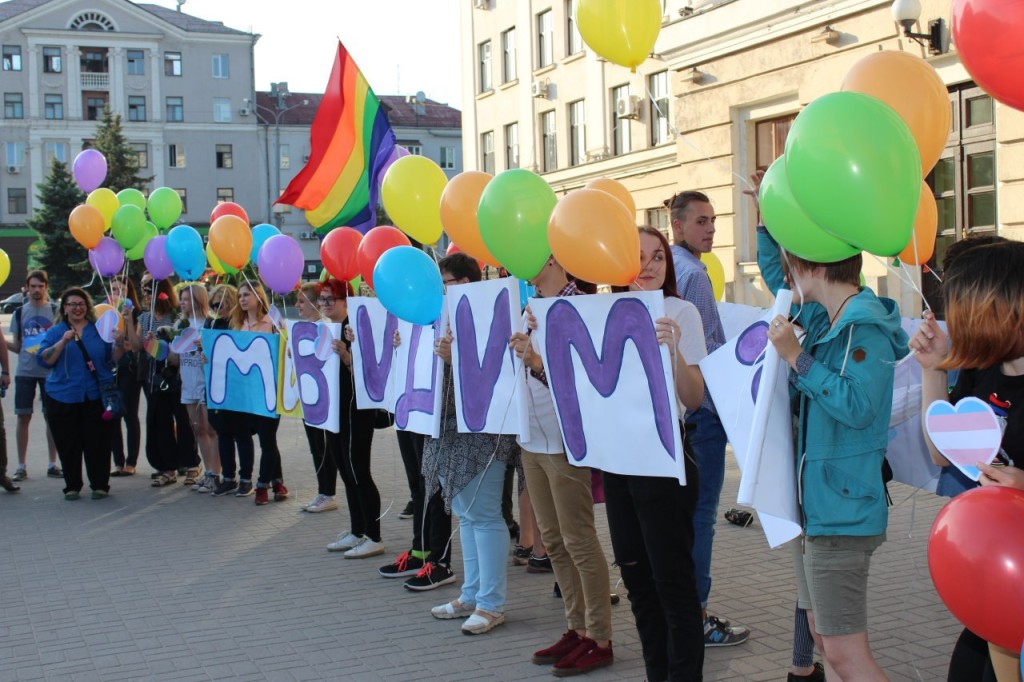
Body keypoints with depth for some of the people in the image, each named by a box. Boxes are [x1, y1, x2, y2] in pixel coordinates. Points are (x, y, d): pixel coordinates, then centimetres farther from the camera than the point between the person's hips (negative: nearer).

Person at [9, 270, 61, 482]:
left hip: (50, 371, -2)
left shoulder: (55, 311, 3)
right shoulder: (19, 313, 9)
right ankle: (21, 466, 9)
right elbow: (16, 345, 12)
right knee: (23, 416, 1)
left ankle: (52, 464, 11)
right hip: (25, 371, 2)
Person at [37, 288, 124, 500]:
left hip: (96, 396, 0)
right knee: (68, 444, 2)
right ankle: (72, 486, 12)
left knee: (97, 442, -2)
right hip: (63, 398, 0)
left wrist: (118, 343, -13)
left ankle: (100, 485, 7)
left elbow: (114, 359, 6)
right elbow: (44, 359, -4)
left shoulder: (100, 329, 9)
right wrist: (63, 342, -16)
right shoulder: (55, 332, 8)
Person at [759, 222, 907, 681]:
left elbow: (857, 407, -26)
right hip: (818, 504, 10)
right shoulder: (825, 319, 10)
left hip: (842, 510, -10)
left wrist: (796, 356, -22)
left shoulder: (866, 325, -16)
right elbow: (772, 273, 25)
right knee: (825, 641, 15)